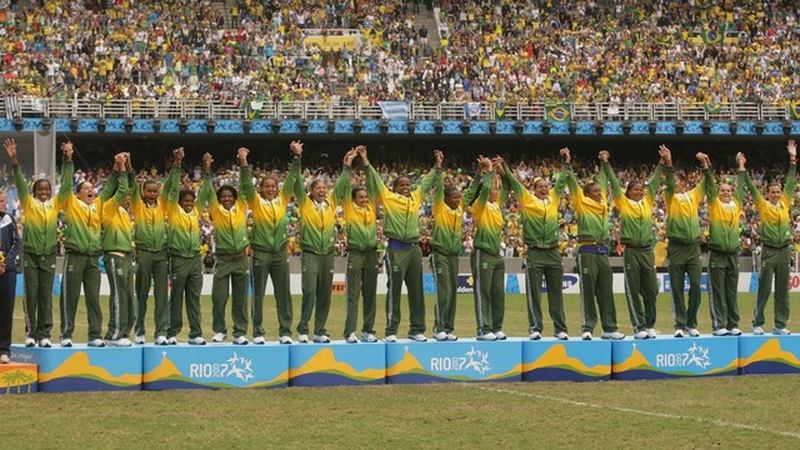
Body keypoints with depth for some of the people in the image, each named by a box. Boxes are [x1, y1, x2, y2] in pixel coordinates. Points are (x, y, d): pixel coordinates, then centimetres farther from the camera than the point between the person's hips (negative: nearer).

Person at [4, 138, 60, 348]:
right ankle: (31, 333, 2)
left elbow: (66, 186, 2)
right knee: (31, 295, -1)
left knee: (46, 296, 1)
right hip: (30, 255, -2)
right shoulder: (29, 204, 2)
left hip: (49, 256, 2)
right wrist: (14, 161, -21)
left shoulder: (55, 204, 8)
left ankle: (44, 334, 3)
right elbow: (20, 183, -8)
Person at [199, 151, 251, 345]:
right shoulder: (216, 210, 3)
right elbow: (208, 191, -5)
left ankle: (240, 333, 7)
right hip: (223, 259, -1)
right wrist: (207, 169, -13)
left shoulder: (241, 208, 6)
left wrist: (243, 162, -1)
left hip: (241, 258, 1)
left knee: (240, 298, 4)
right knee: (219, 297, -1)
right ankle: (219, 331, 9)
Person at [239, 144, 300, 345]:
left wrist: (297, 159, 2)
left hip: (280, 253, 3)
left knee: (283, 294, 3)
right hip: (261, 254, -3)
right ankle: (258, 332, 5)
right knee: (258, 294, 1)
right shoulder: (256, 202, 2)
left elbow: (292, 180, 8)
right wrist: (245, 164, -19)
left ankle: (285, 332, 7)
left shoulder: (282, 200, 10)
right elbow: (247, 185, -9)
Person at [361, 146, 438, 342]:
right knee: (394, 290, -5)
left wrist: (436, 167, 33)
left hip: (414, 248, 5)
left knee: (416, 290, 7)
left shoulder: (416, 197, 16)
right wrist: (365, 162, -6)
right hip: (396, 249, -5)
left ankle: (417, 330, 12)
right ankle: (391, 331, -4)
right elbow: (375, 180, -1)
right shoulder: (388, 198, 3)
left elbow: (426, 182, 29)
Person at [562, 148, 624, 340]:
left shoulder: (602, 204, 17)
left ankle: (609, 328, 8)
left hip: (602, 251, 6)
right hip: (587, 251, -6)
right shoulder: (582, 204, 1)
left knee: (606, 292, 6)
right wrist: (567, 164, -8)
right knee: (588, 291, -6)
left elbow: (603, 182, 30)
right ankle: (587, 328, -5)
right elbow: (573, 184, -4)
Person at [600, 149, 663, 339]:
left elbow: (654, 183, 16)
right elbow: (614, 183, -1)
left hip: (647, 251, 3)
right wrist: (605, 164, -6)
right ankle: (639, 327, 1)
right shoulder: (623, 203, 3)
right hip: (631, 251, -3)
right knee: (633, 291, -1)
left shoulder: (647, 202, 13)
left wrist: (662, 163, 13)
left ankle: (650, 325, 13)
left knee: (651, 291, 3)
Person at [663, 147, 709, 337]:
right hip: (676, 248, -2)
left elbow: (707, 183, 7)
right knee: (677, 289, -1)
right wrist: (668, 163, -25)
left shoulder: (694, 195, 12)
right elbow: (669, 184, -12)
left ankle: (692, 323, 7)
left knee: (696, 286, -4)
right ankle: (680, 325, 3)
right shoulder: (670, 197, 5)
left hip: (693, 247, 2)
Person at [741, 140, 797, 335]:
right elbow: (752, 188, -4)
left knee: (783, 290, 5)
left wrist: (793, 159, 8)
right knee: (764, 289, -3)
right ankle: (757, 324, 2)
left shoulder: (784, 203, 10)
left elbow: (791, 182, 11)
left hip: (784, 251, 4)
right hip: (769, 251, -4)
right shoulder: (763, 205, 1)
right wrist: (742, 170, -9)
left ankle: (780, 325, 9)